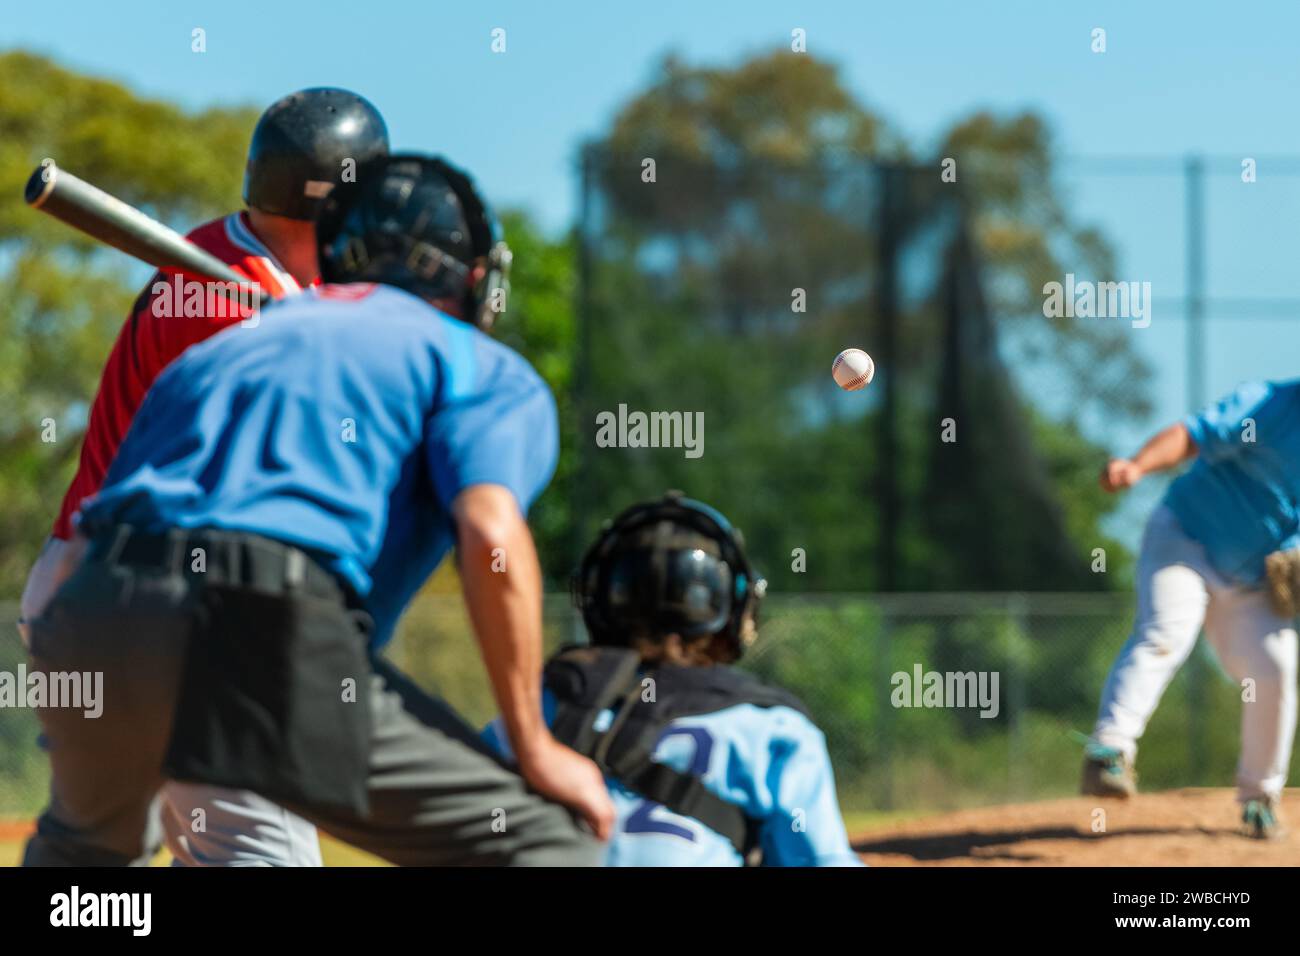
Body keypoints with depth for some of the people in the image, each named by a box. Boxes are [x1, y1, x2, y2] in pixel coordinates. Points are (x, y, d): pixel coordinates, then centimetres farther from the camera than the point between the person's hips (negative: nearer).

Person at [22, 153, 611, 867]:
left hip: (89, 619, 6)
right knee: (547, 839, -1)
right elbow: (489, 533, -4)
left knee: (82, 842, 36)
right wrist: (536, 749, -1)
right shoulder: (482, 366, 16)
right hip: (266, 637, -6)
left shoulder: (218, 346, 34)